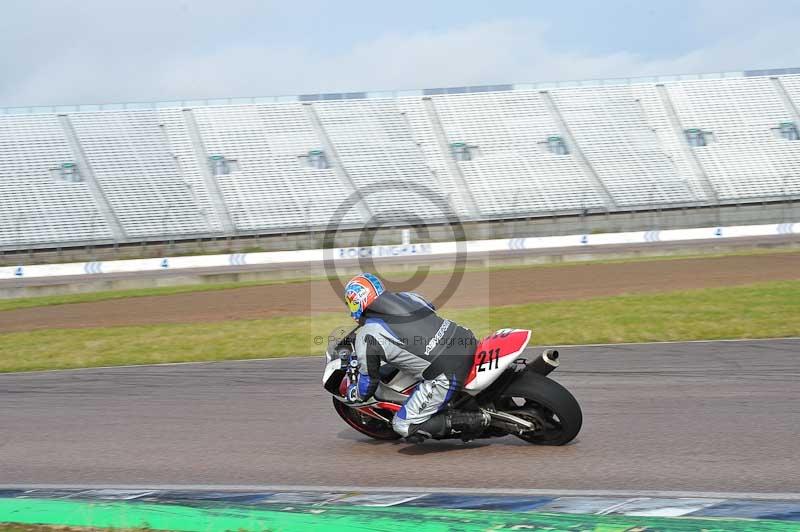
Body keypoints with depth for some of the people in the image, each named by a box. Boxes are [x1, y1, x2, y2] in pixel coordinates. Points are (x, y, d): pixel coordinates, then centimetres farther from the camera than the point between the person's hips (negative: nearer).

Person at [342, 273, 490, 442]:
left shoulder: (366, 336, -3)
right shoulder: (407, 296, 13)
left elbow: (367, 385, 7)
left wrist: (352, 394, 30)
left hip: (447, 376, -7)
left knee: (404, 427, 2)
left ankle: (475, 421, -4)